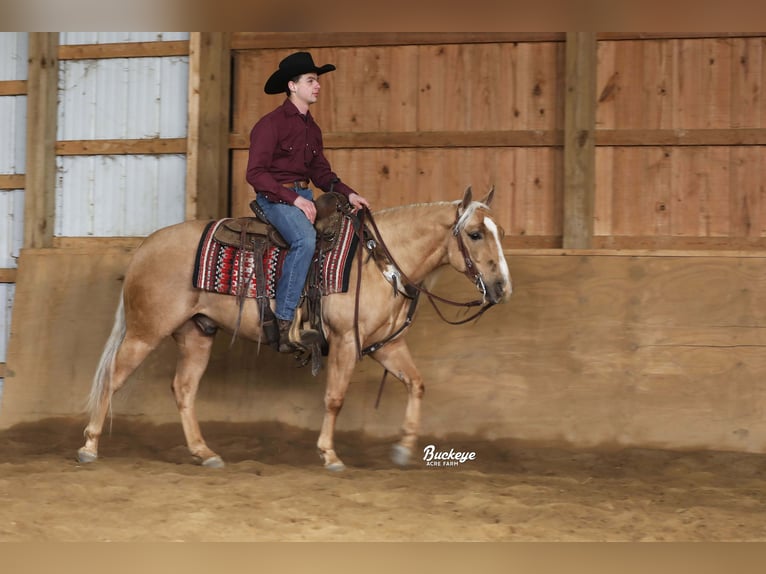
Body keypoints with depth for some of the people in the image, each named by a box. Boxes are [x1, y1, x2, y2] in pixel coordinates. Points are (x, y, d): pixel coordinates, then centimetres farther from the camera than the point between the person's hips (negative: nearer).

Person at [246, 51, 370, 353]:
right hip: (274, 197, -8)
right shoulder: (271, 124, -9)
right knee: (306, 238, -34)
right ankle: (284, 323, -30)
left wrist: (348, 193, 1)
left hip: (304, 196, 8)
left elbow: (321, 172, 20)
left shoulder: (312, 128, 16)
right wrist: (293, 198, -22)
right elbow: (255, 173, -15)